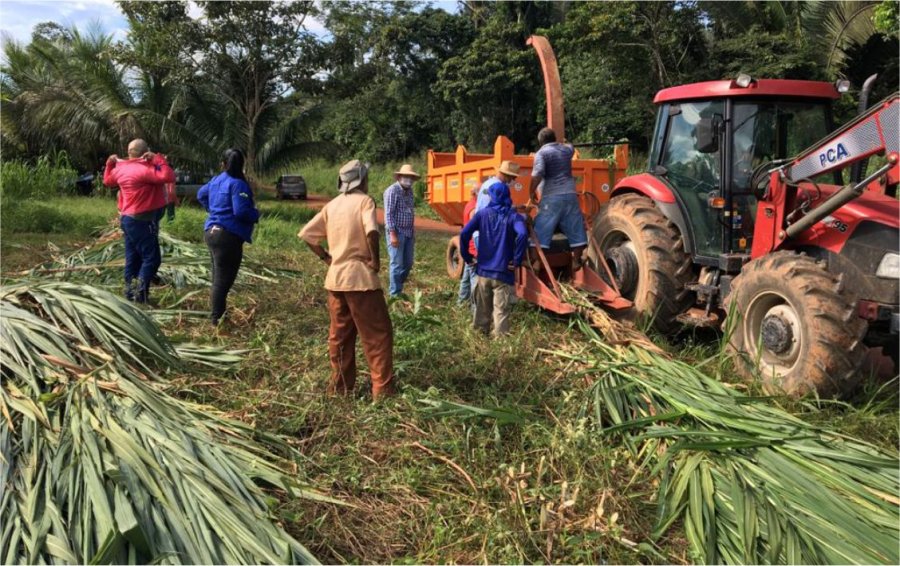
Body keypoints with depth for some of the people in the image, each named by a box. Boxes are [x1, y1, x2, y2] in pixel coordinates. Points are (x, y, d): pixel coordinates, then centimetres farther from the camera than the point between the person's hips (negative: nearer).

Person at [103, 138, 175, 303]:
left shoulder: (120, 168, 9)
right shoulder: (144, 170, -18)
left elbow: (107, 181, 28)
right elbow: (169, 177, -28)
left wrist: (110, 164, 31)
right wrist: (159, 159, -19)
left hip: (128, 219, 9)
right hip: (142, 221, -9)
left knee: (133, 258, 14)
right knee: (151, 258, -6)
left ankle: (130, 292, 19)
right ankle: (140, 293, -12)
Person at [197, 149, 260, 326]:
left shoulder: (216, 180, 12)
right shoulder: (238, 184, -15)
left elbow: (201, 195, 29)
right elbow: (241, 211, -24)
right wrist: (256, 215, -6)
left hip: (211, 231, 9)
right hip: (228, 236, -9)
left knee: (218, 276, 21)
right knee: (224, 279, -3)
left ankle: (216, 313, 31)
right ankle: (217, 318, 0)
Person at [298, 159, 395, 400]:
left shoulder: (332, 205, 12)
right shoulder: (364, 201, -7)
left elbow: (306, 234, 10)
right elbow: (371, 231, -26)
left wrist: (326, 257, 12)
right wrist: (375, 259, -13)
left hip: (335, 277, 6)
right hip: (361, 277, -6)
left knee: (339, 334, 15)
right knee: (378, 333, 1)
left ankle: (340, 385, 22)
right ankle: (382, 387, 2)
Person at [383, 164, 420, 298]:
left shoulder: (409, 191, 14)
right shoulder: (392, 191, -11)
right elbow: (388, 214, -16)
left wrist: (413, 233, 19)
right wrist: (393, 234, -20)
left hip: (408, 233, 8)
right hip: (396, 233, -8)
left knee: (408, 264, 11)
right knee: (397, 264, -3)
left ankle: (397, 287, 27)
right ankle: (395, 294, 6)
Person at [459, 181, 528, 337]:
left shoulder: (483, 213, 3)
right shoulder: (514, 216, -4)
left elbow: (464, 234, -6)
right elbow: (523, 235, -24)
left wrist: (467, 257, 5)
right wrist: (517, 261, -16)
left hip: (483, 270, 3)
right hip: (503, 273, -3)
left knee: (482, 309, 18)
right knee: (501, 311, 1)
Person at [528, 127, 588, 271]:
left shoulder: (541, 153, -3)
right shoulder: (566, 149, 14)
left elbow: (537, 175, -17)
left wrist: (531, 193, -7)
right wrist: (561, 143, 57)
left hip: (552, 197, -4)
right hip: (570, 195, 4)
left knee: (542, 229, 1)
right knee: (575, 228, 13)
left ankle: (536, 262, -1)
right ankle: (576, 260, 17)